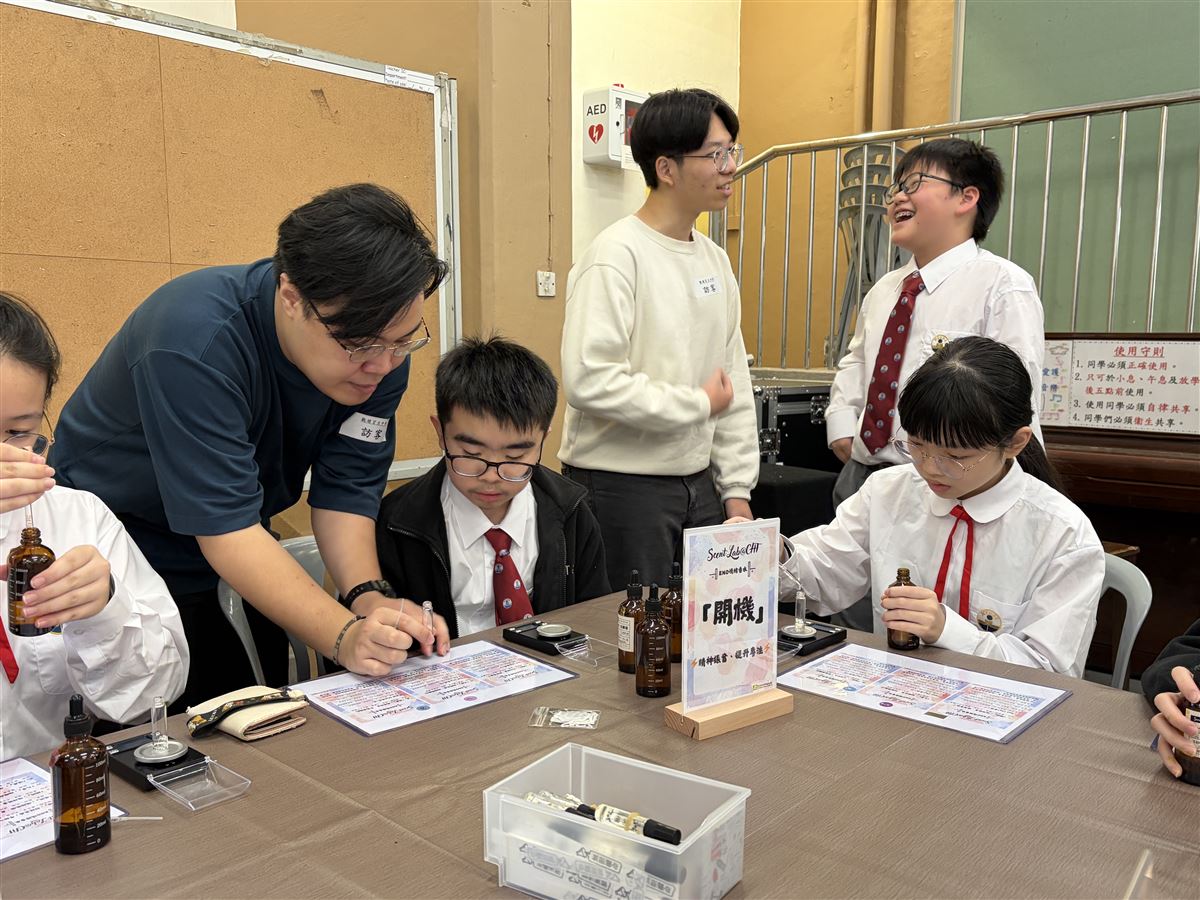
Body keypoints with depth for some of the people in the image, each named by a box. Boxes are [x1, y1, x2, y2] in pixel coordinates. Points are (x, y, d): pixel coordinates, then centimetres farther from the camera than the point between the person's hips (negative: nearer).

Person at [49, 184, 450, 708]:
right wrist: (344, 636, -45)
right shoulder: (195, 342, -34)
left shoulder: (382, 346, -16)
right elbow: (225, 528, -36)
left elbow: (345, 489, -14)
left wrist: (369, 597, -30)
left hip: (240, 549, 5)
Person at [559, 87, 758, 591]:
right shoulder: (617, 256, -14)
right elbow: (589, 380, -24)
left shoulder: (714, 259, 9)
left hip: (698, 482, 7)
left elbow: (735, 384, 12)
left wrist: (737, 491, 9)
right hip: (622, 487, -7)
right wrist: (699, 403, -13)